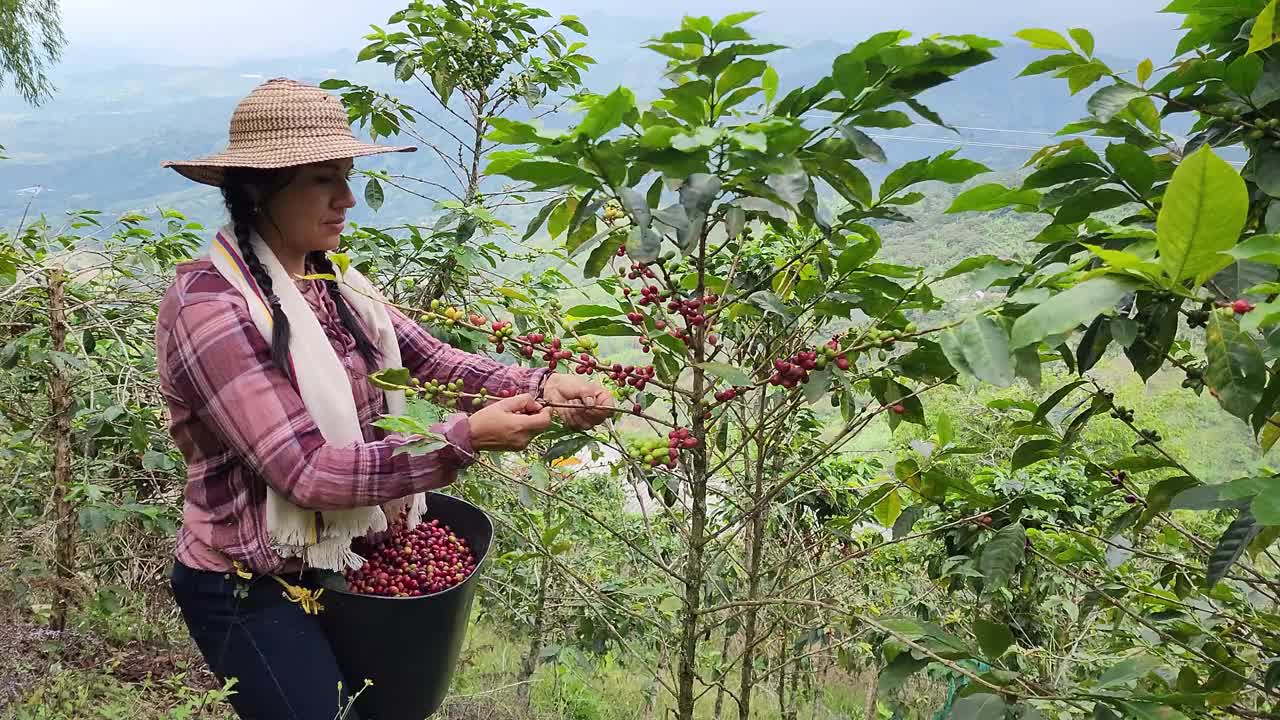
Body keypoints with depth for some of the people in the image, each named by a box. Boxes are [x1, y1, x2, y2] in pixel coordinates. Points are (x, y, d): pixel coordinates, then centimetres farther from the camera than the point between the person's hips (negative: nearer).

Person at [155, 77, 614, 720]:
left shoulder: (328, 280, 1)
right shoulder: (209, 305, -23)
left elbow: (430, 359, -4)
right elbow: (310, 472, -28)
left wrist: (540, 387, -20)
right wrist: (466, 438, -31)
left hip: (340, 564, 8)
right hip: (253, 593, -8)